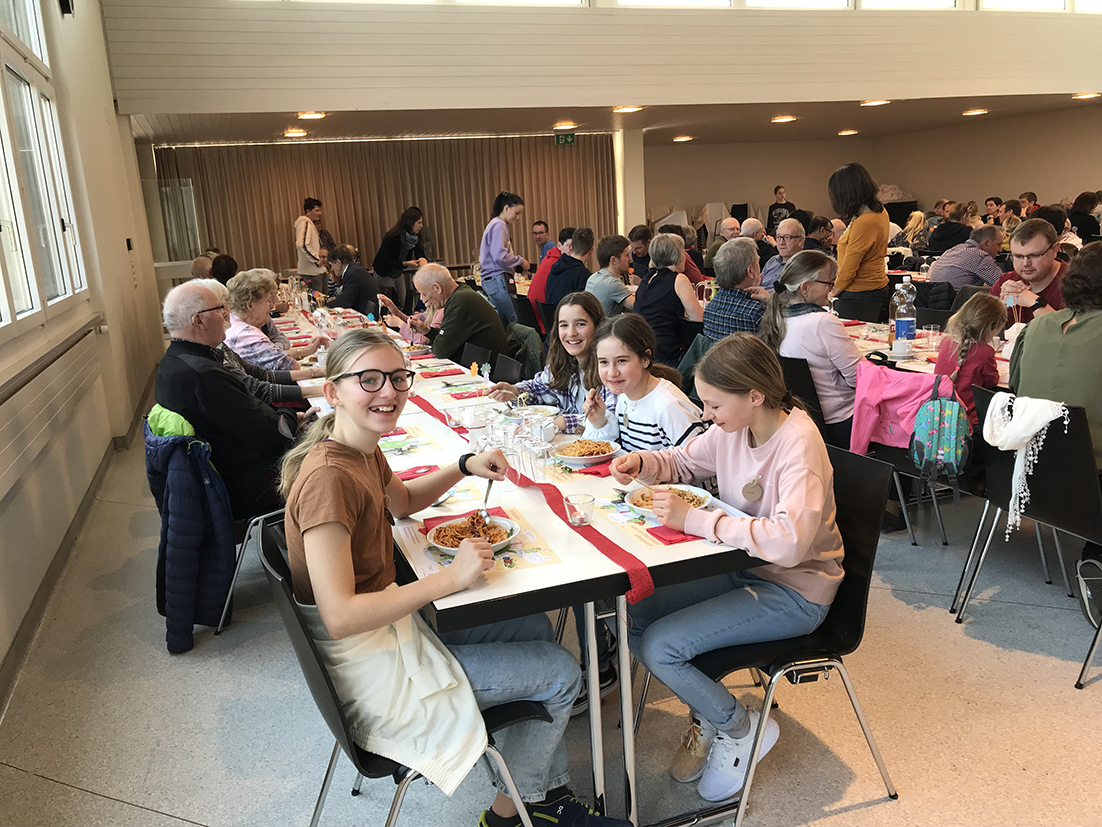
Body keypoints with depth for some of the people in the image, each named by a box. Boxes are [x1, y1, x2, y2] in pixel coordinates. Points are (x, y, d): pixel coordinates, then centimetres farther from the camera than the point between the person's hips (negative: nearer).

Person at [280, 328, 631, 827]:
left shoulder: (362, 451, 1)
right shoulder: (327, 477, -29)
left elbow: (402, 500, 22)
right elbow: (340, 616, -32)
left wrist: (466, 467, 6)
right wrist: (451, 577, -30)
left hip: (391, 621, 10)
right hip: (372, 666, -10)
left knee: (535, 627, 19)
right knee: (561, 673, 1)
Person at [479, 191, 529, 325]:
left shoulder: (495, 224, 19)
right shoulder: (499, 226, -12)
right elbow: (499, 256, -21)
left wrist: (517, 260, 13)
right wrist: (520, 260, -7)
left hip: (490, 280, 10)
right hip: (497, 279, -10)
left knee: (501, 322, 11)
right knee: (515, 322, -10)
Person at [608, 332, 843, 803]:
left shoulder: (799, 443, -26)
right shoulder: (734, 428, -4)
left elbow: (788, 542, -39)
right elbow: (683, 463, 14)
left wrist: (693, 520, -35)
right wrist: (641, 463, -8)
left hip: (794, 592, -8)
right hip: (740, 566, 8)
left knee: (659, 646, -17)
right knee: (633, 617, -4)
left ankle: (740, 728, 10)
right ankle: (705, 714, 18)